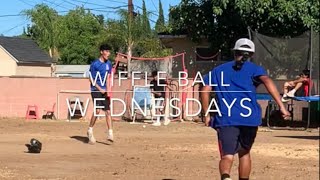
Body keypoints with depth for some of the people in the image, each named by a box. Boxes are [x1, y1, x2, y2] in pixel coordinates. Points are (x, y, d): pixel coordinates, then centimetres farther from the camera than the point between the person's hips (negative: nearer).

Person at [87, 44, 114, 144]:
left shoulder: (108, 63, 11)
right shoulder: (95, 64, -7)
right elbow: (91, 79, -6)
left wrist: (108, 90, 5)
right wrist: (100, 89, -12)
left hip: (104, 90, 5)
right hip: (96, 90, -5)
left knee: (108, 111, -1)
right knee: (97, 110, -15)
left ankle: (110, 133, -1)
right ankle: (90, 130, 1)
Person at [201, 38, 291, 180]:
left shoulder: (218, 70, 19)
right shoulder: (254, 69, 11)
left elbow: (205, 90, 9)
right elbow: (267, 81, -9)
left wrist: (207, 115, 14)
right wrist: (281, 105, -16)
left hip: (225, 119, 0)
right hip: (249, 118, 0)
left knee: (227, 155, -10)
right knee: (244, 153, 22)